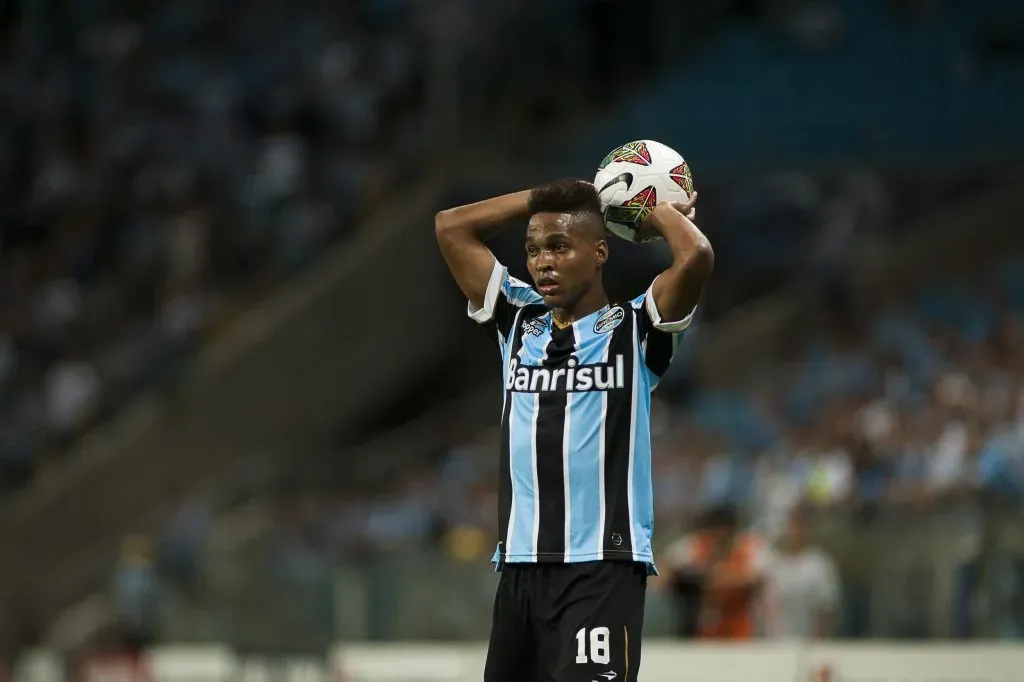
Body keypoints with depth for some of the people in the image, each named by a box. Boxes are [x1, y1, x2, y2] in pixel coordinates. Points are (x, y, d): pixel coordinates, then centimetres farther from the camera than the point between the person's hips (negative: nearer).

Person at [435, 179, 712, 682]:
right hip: (519, 566, 6)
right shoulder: (517, 321, 15)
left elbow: (696, 257, -16)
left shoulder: (634, 330, 1)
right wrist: (545, 197, 15)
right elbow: (451, 227, 16)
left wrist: (659, 212, 4)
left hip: (603, 568, -6)